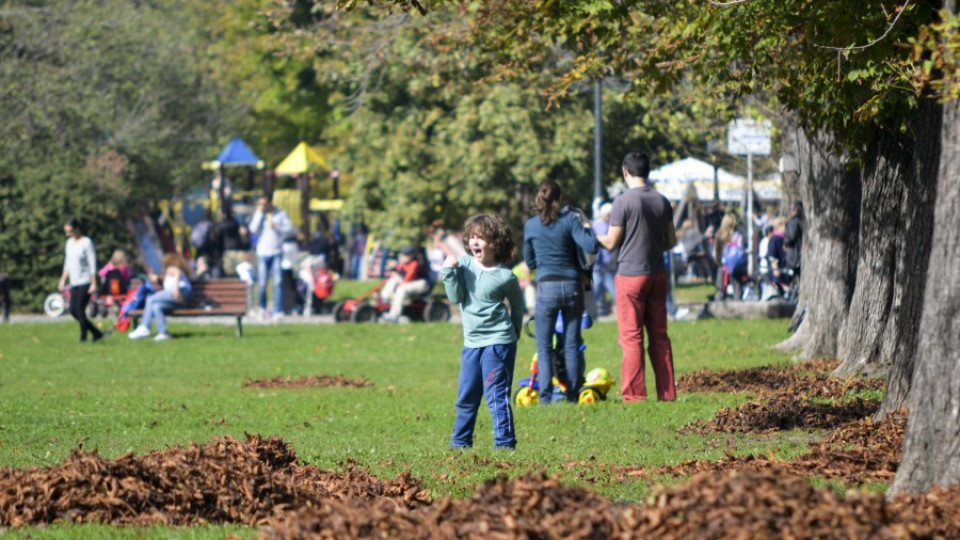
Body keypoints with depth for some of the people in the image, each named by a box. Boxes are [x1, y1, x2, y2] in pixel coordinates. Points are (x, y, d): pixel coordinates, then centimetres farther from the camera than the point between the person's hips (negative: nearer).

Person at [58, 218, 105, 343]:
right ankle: (96, 333, 14)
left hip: (85, 282, -8)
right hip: (74, 282, 8)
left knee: (79, 310, -9)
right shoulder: (70, 242, 12)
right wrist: (63, 280, 18)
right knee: (73, 310, 4)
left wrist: (93, 283, -14)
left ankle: (83, 337, 2)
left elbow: (92, 264, -11)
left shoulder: (86, 243, -10)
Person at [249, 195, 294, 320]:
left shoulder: (281, 214, 7)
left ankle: (278, 311, -6)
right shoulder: (258, 215, 8)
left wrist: (277, 227, -11)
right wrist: (260, 213, -7)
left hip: (277, 253, 0)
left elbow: (290, 230, 3)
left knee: (278, 282, -8)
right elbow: (254, 229, -8)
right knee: (262, 283, -2)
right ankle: (262, 307, 20)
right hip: (263, 253, 0)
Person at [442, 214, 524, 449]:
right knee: (466, 396, 13)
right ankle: (460, 441, 24)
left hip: (498, 342, -5)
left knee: (496, 395, -8)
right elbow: (456, 297, -6)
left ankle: (504, 441, -3)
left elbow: (518, 304, 7)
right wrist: (449, 271, -16)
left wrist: (514, 331, 13)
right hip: (472, 341, 5)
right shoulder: (464, 264, 1)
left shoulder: (505, 277, -9)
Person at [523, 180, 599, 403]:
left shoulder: (530, 226, 1)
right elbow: (591, 246, -13)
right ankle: (573, 394, 8)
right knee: (572, 345, 9)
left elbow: (530, 262, 10)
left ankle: (545, 397, -6)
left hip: (547, 287, -1)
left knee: (543, 347, 4)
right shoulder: (570, 220, -3)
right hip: (572, 285, 1)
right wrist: (588, 228, 5)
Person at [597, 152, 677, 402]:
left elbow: (612, 242, -8)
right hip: (658, 274, 6)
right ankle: (667, 393, 9)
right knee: (659, 335, 10)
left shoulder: (624, 202, -12)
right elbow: (671, 241, 11)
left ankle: (634, 395, -5)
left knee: (631, 337, -3)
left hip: (631, 274, -6)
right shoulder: (662, 201, 6)